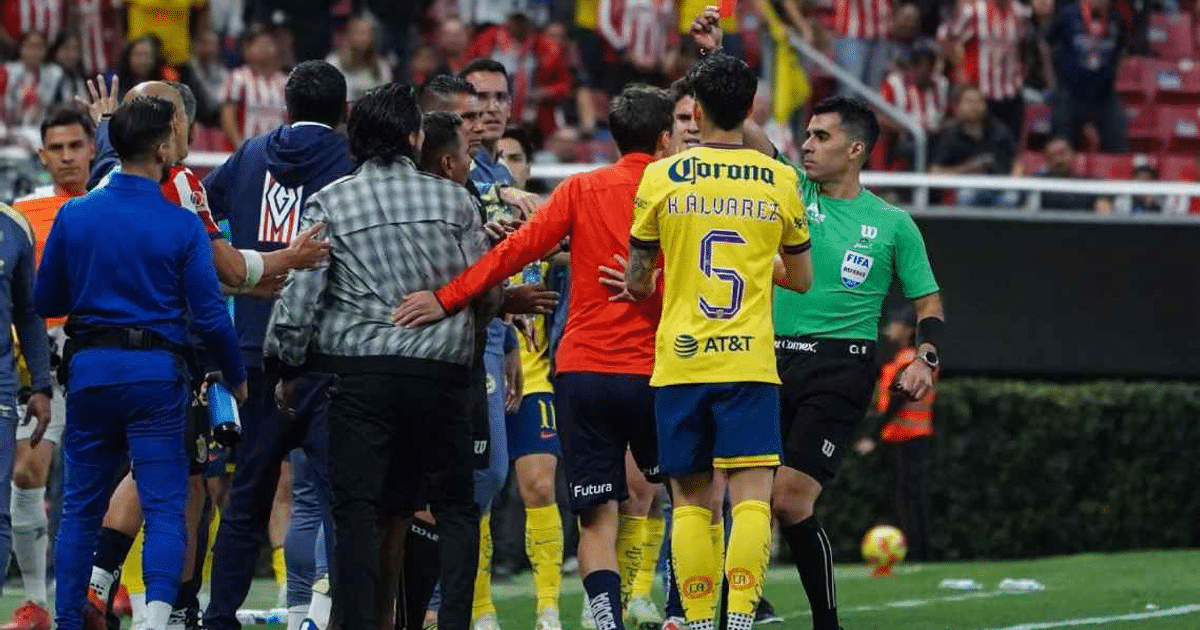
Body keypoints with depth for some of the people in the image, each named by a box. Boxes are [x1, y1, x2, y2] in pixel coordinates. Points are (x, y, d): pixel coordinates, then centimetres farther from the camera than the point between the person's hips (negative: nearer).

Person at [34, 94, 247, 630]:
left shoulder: (74, 216, -1)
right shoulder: (183, 225, -8)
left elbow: (45, 302, 7)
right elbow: (209, 315, -7)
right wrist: (236, 377, 8)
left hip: (89, 367, 3)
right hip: (156, 373, -3)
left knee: (80, 508, 12)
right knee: (164, 509, -1)